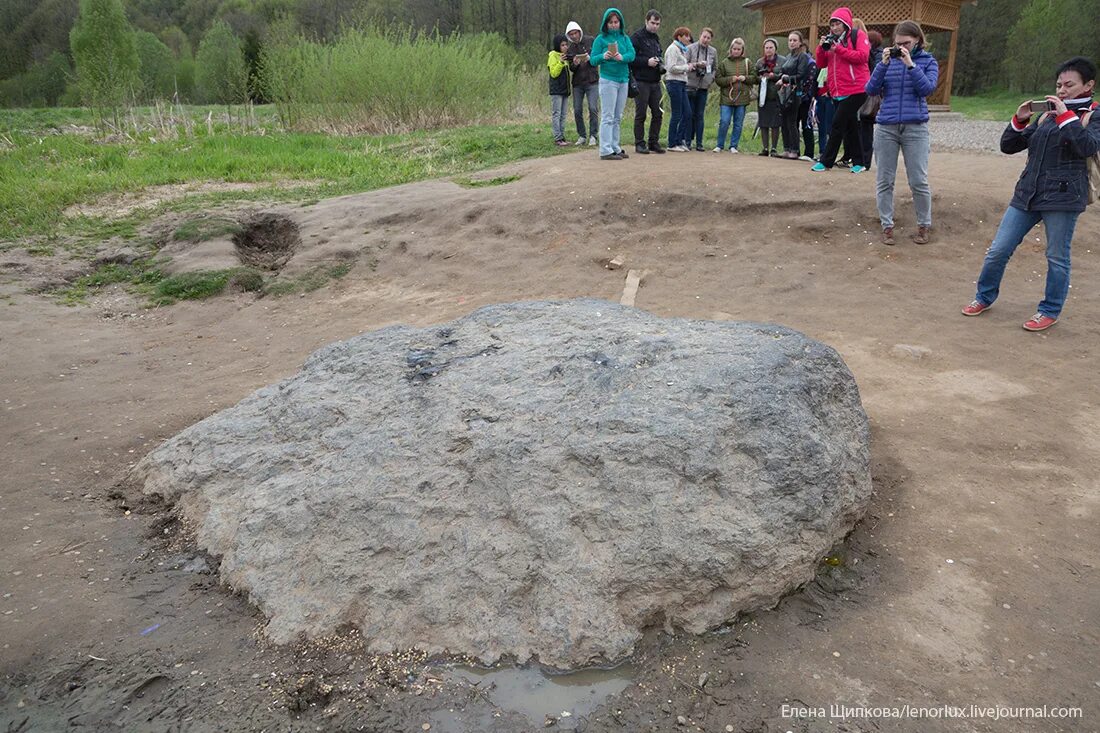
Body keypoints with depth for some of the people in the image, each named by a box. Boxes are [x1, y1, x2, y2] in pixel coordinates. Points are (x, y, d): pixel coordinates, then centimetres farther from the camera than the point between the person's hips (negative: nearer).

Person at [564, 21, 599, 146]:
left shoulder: (590, 41, 0)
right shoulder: (570, 48, 7)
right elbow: (571, 69, 3)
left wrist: (589, 57, -19)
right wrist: (574, 64, -19)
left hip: (592, 81, -3)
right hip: (577, 83, 3)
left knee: (593, 108, -11)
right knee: (577, 111, 3)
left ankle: (593, 136, -2)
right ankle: (582, 136, 16)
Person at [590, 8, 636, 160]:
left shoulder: (625, 38, 9)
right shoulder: (600, 39, -1)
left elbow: (632, 55, -4)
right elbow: (592, 60, -4)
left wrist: (622, 57, -25)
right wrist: (603, 57, -24)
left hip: (623, 80, 5)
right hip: (608, 80, -5)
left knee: (618, 118, 10)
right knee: (608, 117, -7)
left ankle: (615, 148, 17)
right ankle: (606, 151, -7)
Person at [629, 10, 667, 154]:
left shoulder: (656, 38, 18)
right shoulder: (637, 37, -5)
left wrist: (662, 66, 8)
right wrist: (647, 62, -19)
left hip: (655, 82, 7)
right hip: (641, 82, -7)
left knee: (658, 114, 6)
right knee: (641, 114, -2)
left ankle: (654, 142, 15)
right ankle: (639, 144, 5)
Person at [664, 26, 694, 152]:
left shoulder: (681, 49, 20)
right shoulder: (673, 49, -8)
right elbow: (672, 68, -17)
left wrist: (688, 66, 4)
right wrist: (687, 67, -9)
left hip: (681, 83, 9)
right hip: (674, 82, -9)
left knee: (688, 114, 7)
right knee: (677, 115, -6)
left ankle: (680, 140, 14)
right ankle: (672, 144, 2)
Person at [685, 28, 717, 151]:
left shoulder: (713, 51, 10)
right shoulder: (690, 48, 0)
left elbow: (715, 68, 18)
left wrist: (711, 79, 4)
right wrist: (697, 64, -17)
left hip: (704, 87, 3)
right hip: (690, 85, -3)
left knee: (699, 116, 3)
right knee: (690, 114, -1)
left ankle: (699, 143, 4)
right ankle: (687, 141, 5)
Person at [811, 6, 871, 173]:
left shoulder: (857, 35, -2)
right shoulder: (831, 39, 15)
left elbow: (862, 56, -16)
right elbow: (821, 64, 12)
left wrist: (838, 49, -17)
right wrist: (822, 47, -6)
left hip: (855, 90, -7)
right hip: (838, 92, 7)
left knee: (838, 124, -9)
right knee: (850, 126, 10)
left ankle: (826, 161, -4)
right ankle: (857, 162, 17)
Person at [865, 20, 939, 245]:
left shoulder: (928, 61, 5)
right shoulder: (887, 60, 9)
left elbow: (927, 88, -10)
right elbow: (871, 89, -1)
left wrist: (910, 64, -14)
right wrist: (883, 64, -11)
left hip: (915, 128, -1)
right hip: (886, 128, 2)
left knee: (919, 181, 0)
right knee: (884, 181, 3)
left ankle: (924, 225, 15)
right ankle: (887, 226, 14)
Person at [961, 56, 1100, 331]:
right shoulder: (1046, 115, 13)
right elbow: (1008, 146, 12)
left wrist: (1065, 115, -17)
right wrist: (1020, 119, -3)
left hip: (1063, 197, -4)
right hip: (1027, 194, 5)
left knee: (1057, 258, 3)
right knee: (998, 251, 4)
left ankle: (1050, 311, 17)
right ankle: (985, 297, 22)